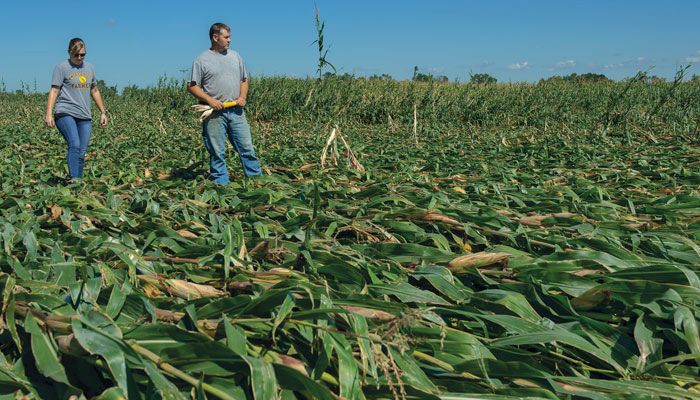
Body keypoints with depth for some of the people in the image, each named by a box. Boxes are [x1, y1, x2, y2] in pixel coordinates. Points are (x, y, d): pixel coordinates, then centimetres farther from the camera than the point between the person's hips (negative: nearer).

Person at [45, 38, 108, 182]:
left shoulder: (89, 68, 18)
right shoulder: (62, 67, 2)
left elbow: (95, 91, 26)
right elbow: (54, 91, -4)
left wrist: (103, 112, 23)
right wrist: (48, 114, -12)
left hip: (85, 116, 5)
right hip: (65, 114, -5)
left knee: (82, 152, 0)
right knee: (74, 145, -23)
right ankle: (74, 180, -26)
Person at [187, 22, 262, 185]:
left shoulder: (235, 56, 14)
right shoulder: (202, 60, 1)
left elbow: (244, 80, 21)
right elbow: (191, 86, -2)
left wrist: (242, 97, 2)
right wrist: (210, 100, -15)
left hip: (236, 111, 4)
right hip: (214, 113, -4)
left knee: (247, 147, 3)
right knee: (217, 152, 1)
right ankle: (221, 184, 8)